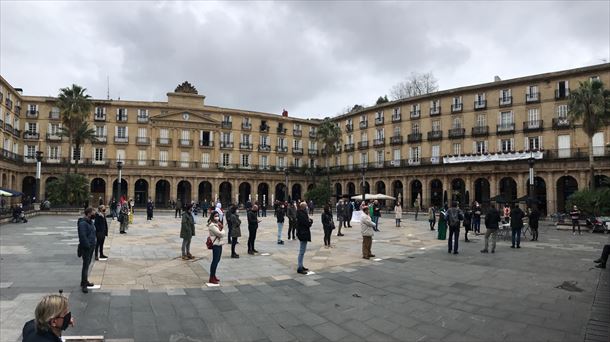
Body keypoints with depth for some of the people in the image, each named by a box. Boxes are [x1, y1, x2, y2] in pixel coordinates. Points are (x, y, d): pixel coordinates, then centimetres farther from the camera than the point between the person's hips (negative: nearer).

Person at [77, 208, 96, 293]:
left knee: (87, 264, 18)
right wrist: (87, 245, -23)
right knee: (86, 265, -5)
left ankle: (85, 281, 31)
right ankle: (83, 284, 3)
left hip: (91, 247, 10)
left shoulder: (90, 221, 11)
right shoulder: (83, 223, -19)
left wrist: (93, 244, 14)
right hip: (86, 248, -10)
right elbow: (82, 236, -25)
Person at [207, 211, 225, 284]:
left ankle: (213, 276, 26)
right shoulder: (212, 225, -17)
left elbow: (222, 234, 13)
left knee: (217, 260, 15)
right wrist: (222, 230, -2)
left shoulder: (217, 224, 14)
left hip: (219, 244, 10)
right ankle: (211, 278, 3)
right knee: (215, 261, -5)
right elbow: (220, 234, -21)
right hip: (215, 245, -10)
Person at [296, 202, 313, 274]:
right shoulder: (302, 215, -22)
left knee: (302, 251, 19)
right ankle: (299, 268, 1)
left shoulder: (302, 213, 12)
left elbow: (307, 223, 15)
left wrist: (309, 221, -4)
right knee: (302, 252, -5)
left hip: (302, 234, 11)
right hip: (303, 234, -11)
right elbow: (308, 224, -23)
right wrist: (311, 221, -5)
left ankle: (300, 266, 29)